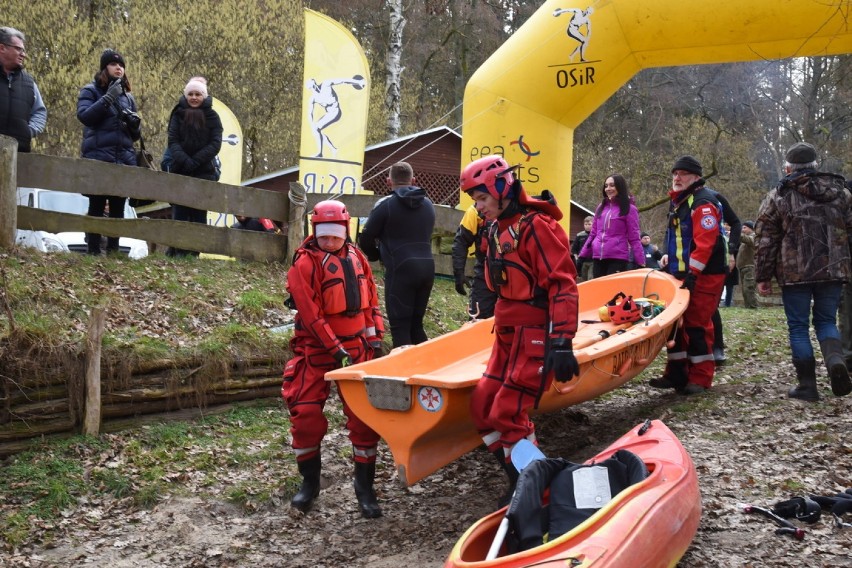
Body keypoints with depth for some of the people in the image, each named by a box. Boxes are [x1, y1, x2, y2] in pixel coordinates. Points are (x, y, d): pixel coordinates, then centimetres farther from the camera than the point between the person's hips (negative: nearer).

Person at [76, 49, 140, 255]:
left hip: (125, 160, 4)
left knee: (118, 209, 5)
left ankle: (113, 251, 9)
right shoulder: (90, 91, 5)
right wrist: (108, 98, -19)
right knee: (96, 207, -5)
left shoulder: (128, 96, 18)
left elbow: (135, 135, 19)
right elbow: (84, 116, -14)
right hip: (98, 159, -4)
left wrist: (135, 124, -3)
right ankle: (93, 251, -2)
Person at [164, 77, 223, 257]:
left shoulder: (212, 116, 6)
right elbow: (173, 141, 0)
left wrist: (195, 161, -14)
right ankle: (176, 251, -1)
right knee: (179, 212, -3)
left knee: (198, 213, -3)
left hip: (204, 171, -1)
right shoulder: (178, 114, 9)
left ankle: (194, 252, -1)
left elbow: (215, 144, -3)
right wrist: (184, 160, -17)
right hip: (180, 170, 1)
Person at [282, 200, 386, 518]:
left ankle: (365, 485, 15)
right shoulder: (305, 263, -9)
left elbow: (371, 298, 14)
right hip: (317, 349, -4)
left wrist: (375, 335, 7)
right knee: (306, 414, -3)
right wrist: (336, 349, -16)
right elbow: (311, 314, -14)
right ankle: (310, 481, 17)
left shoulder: (355, 256, 8)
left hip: (356, 346, 4)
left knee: (364, 417, 2)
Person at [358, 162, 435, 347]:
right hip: (427, 267, 6)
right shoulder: (428, 204, 14)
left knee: (400, 327, -2)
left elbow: (365, 240, -1)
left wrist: (378, 255, 17)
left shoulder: (385, 204, -5)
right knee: (416, 324, 15)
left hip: (400, 269, -6)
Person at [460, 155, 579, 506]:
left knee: (508, 413, -9)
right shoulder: (497, 230, 13)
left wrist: (562, 342, -26)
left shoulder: (536, 226, -14)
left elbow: (562, 285, -20)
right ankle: (519, 480, 18)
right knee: (482, 406, 7)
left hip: (536, 335, -9)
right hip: (507, 332, 9)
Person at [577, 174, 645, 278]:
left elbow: (634, 238, -3)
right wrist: (583, 255, 15)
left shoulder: (629, 209, 0)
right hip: (597, 258, 6)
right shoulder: (601, 207, 16)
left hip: (618, 259, -6)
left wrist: (641, 262, -10)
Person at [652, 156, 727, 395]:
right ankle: (677, 373, 19)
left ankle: (700, 379, 0)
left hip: (704, 276, -10)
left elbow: (705, 242, -22)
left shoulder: (703, 203, -13)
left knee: (697, 324, -8)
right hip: (681, 274, 10)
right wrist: (668, 257, 14)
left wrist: (692, 273, -26)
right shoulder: (678, 202, 19)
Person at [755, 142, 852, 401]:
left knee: (798, 327, 6)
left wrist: (763, 277, 4)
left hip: (795, 273, -3)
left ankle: (807, 384, 5)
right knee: (826, 320, 16)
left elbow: (765, 241, -2)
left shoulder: (777, 197, -1)